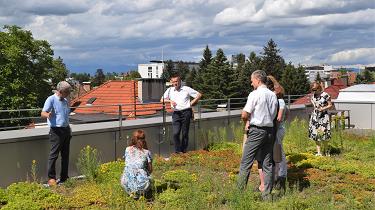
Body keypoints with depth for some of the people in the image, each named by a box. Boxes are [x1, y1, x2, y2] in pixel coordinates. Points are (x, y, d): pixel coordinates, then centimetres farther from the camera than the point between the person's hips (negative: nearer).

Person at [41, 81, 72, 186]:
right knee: (54, 154, -7)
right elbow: (43, 113, -19)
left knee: (65, 155, 11)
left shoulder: (65, 101, 14)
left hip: (66, 129, 8)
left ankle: (64, 177, 19)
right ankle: (51, 178, -1)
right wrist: (48, 115, -38)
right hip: (56, 130, -8)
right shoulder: (51, 99, -10)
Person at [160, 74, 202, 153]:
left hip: (186, 112, -1)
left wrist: (192, 103, 2)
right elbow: (162, 100, 12)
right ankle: (177, 151, -2)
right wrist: (170, 100, -5)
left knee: (185, 133, 2)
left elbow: (199, 95, 10)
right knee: (175, 133, -11)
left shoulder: (186, 89, 6)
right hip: (176, 113, 2)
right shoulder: (169, 90, 13)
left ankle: (184, 151, 11)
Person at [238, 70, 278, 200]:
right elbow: (274, 115, 10)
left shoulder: (254, 94, -10)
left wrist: (246, 120, 11)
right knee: (268, 164, 9)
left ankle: (240, 190, 0)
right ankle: (267, 195, 12)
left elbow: (244, 115, -13)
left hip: (256, 131, -6)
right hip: (270, 130, 6)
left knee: (246, 163, -1)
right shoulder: (273, 95, 8)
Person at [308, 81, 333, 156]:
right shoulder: (313, 96, 7)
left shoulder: (325, 95, -10)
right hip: (315, 116, 5)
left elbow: (330, 105, -4)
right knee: (316, 135, 2)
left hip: (323, 116, -5)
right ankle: (318, 152, 8)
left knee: (324, 134, -7)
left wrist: (323, 108, -16)